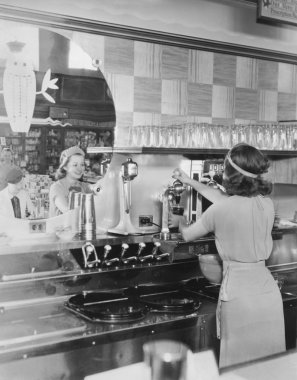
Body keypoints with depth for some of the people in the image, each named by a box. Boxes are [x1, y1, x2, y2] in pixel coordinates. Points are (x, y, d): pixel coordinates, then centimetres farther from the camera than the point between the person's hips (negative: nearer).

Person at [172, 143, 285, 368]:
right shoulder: (267, 204, 3)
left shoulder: (220, 212, -13)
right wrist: (190, 182, 29)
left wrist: (181, 223, 30)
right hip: (268, 292, 5)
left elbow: (188, 236, 6)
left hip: (238, 295, -5)